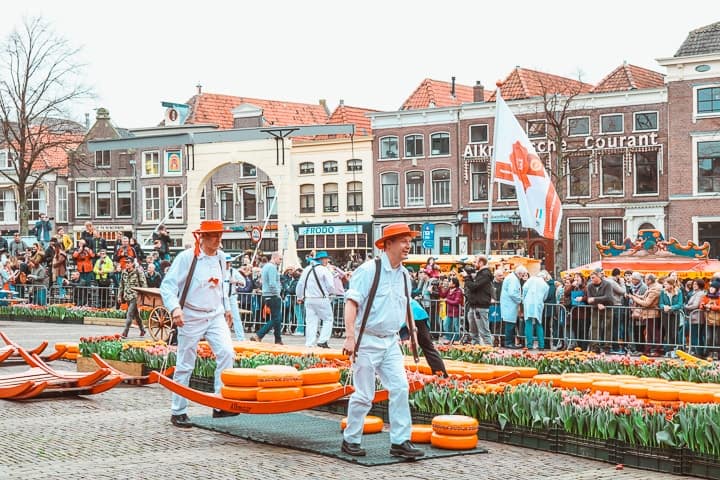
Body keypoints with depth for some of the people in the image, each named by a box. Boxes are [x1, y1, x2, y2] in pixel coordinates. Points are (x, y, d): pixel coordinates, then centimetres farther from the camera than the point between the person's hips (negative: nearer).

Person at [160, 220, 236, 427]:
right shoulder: (186, 258, -14)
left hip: (215, 315, 5)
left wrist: (226, 308, 22)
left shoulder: (220, 256, 5)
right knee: (185, 366, 2)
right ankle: (178, 412, 15)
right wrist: (175, 308, -30)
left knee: (226, 352, -15)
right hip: (191, 318, -5)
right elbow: (167, 286, -16)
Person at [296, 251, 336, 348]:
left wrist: (300, 297, 25)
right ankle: (322, 340, -4)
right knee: (328, 319, 6)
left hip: (308, 299, 6)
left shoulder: (307, 269, 10)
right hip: (322, 299, -6)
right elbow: (330, 286, -11)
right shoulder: (324, 270, -9)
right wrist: (330, 292, 11)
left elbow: (300, 284, 13)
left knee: (311, 321, 8)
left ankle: (309, 344, 6)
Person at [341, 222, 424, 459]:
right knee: (364, 395, -1)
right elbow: (351, 302, -16)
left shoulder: (404, 275, 11)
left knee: (400, 388, -3)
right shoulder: (368, 270, -11)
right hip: (367, 341, -6)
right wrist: (350, 336, -23)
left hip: (391, 342, 6)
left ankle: (400, 442, 1)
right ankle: (350, 440, 14)